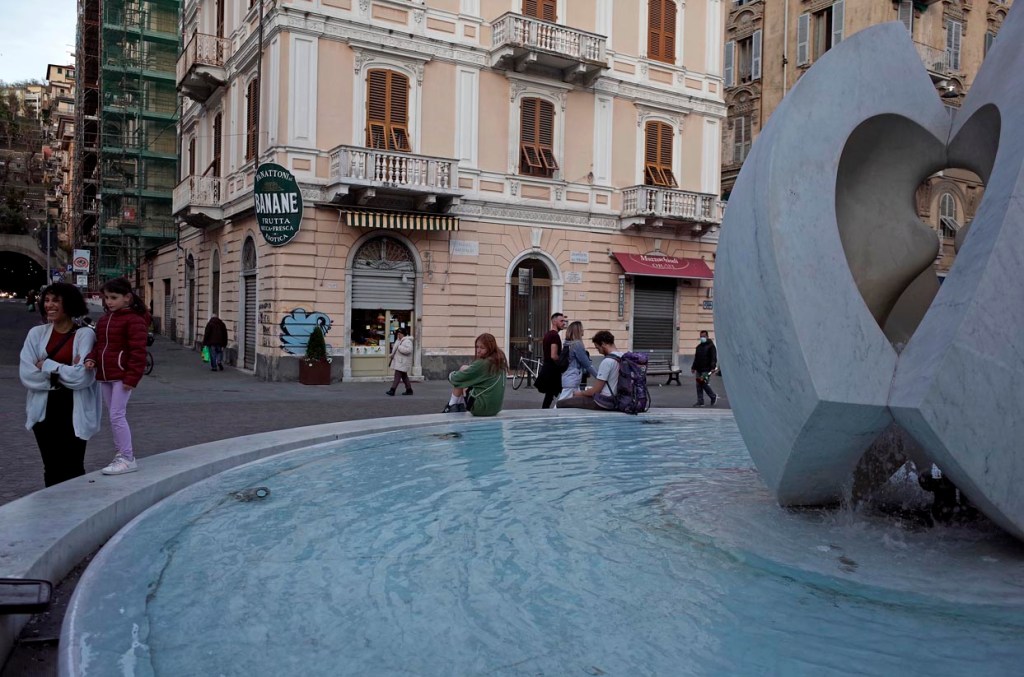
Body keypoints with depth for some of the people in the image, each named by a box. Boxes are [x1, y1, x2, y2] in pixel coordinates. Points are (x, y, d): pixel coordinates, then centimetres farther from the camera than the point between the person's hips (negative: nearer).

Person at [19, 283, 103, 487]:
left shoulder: (85, 334, -6)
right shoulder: (37, 333, 5)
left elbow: (82, 376, -14)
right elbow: (27, 374, -4)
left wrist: (47, 366, -6)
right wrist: (63, 371, -9)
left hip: (75, 411, -3)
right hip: (45, 410, 3)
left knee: (73, 470, 3)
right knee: (51, 469, 10)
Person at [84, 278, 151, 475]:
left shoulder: (134, 320, -13)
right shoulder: (104, 320, 15)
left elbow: (138, 351, -17)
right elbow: (99, 344, 20)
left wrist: (132, 377, -20)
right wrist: (91, 359, -1)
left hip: (122, 376, -9)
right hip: (104, 376, 9)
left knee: (116, 415, -10)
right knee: (114, 416, 15)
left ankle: (127, 459, -3)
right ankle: (121, 453, 26)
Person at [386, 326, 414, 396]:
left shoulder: (407, 341, -15)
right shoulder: (399, 340, 16)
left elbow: (408, 350, -31)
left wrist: (399, 348, -26)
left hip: (402, 362, -10)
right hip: (398, 361, 10)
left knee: (397, 375, -13)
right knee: (404, 376, 14)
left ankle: (392, 390, -15)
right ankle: (409, 390, 21)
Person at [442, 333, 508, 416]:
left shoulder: (482, 364, -19)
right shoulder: (500, 361, 3)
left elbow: (458, 378, -11)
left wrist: (451, 375, 9)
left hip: (481, 408, -8)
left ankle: (451, 406, 14)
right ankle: (460, 408, 24)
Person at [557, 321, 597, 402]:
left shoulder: (567, 344, 12)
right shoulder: (577, 344, -14)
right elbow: (587, 364, -11)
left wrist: (588, 372, 26)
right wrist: (599, 377, -3)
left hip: (566, 379, 9)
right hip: (572, 381, -9)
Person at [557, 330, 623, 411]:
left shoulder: (607, 361, -19)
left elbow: (596, 390, -16)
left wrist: (580, 393, 4)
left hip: (604, 403, -9)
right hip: (615, 401, 10)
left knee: (560, 404, -6)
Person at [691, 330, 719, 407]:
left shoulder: (711, 346, -4)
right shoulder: (698, 346, 18)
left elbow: (714, 358, -12)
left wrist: (713, 367, -22)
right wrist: (693, 367, 21)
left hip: (706, 370, -7)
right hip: (699, 370, 7)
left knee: (704, 384, -11)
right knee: (698, 385, 4)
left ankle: (714, 397, 10)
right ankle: (700, 401, 8)